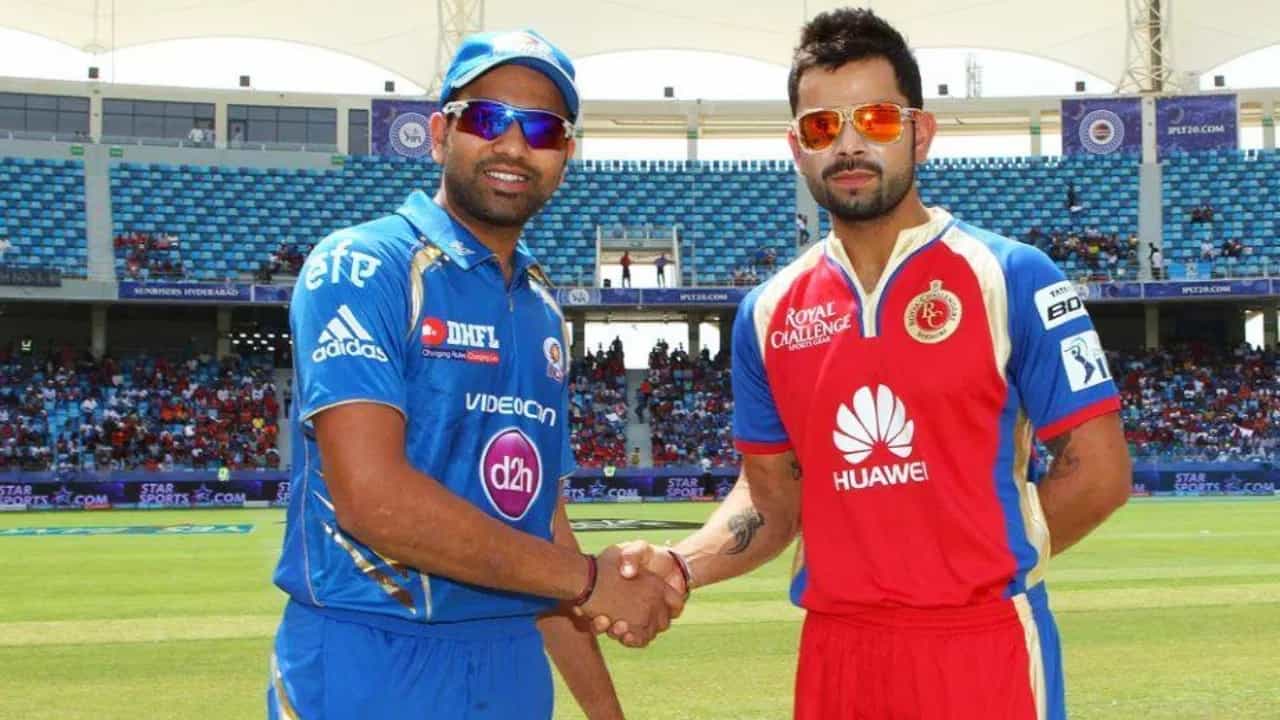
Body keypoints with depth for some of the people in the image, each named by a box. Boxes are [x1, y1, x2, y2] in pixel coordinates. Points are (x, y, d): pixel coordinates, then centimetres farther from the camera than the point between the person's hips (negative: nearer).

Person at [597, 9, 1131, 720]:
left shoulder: (1010, 278, -5)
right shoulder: (768, 314, 7)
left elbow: (1098, 471, -5)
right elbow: (772, 495, 12)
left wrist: (977, 567, -2)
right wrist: (680, 566, -5)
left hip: (984, 643, -4)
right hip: (833, 649, 4)